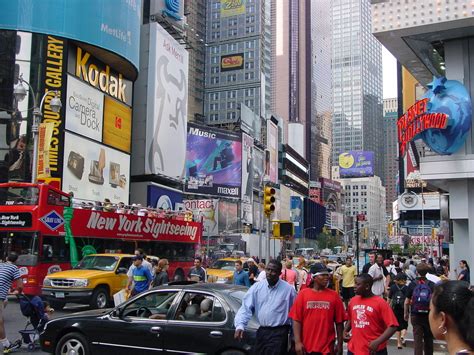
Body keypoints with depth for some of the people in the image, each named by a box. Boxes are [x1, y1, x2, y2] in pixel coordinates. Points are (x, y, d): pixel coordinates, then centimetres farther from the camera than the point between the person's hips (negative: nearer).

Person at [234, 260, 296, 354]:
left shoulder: (288, 289, -7)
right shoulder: (257, 287, 1)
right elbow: (246, 308, -3)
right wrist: (240, 326, -19)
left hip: (279, 333, -4)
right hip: (262, 331, 4)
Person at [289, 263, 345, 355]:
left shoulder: (334, 295, 0)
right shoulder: (303, 294, -2)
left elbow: (339, 322, 3)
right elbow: (296, 320, -2)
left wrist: (340, 344, 1)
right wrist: (297, 342, -8)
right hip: (306, 347, 0)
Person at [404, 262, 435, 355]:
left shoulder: (412, 285, -5)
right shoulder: (432, 285, -5)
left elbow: (407, 302, -3)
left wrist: (406, 313, 11)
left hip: (416, 315, -1)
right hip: (429, 315, 1)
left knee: (418, 338, 2)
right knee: (428, 338, 17)